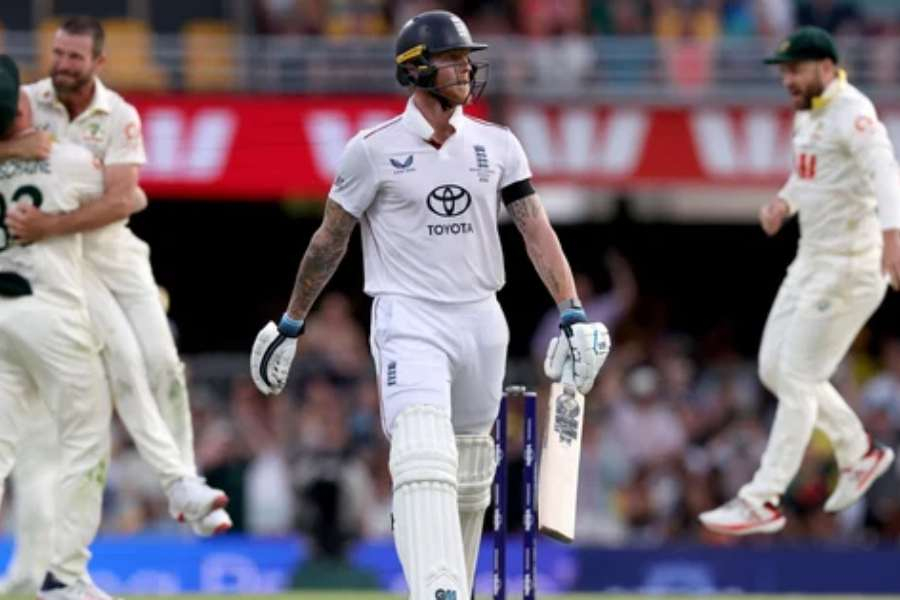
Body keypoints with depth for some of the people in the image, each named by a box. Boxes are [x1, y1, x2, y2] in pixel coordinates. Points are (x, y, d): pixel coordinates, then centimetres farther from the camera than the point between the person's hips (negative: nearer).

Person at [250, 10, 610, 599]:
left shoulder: (498, 145, 7)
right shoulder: (375, 149, -4)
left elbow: (537, 231, 3)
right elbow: (329, 241, 5)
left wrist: (573, 315, -8)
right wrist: (290, 325, 10)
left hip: (481, 322, 5)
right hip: (409, 320, -5)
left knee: (471, 479, 12)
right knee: (425, 462, -23)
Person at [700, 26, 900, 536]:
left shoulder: (852, 112, -18)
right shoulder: (808, 114, 12)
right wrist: (783, 204, 6)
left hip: (851, 266, -10)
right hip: (813, 260, 10)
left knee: (797, 379, -8)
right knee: (776, 370, 12)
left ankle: (763, 503, -4)